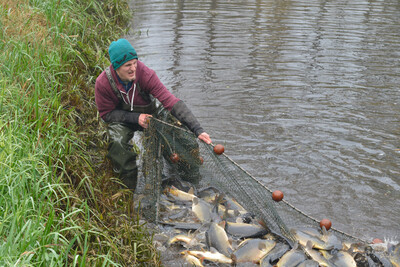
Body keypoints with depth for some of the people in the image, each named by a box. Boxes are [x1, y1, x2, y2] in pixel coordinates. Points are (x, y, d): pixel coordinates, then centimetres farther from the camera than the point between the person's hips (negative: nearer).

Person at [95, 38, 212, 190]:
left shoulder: (145, 74, -28)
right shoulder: (103, 83, -25)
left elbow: (170, 101, -33)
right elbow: (106, 113, -12)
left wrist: (197, 129, -42)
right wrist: (135, 118, -28)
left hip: (147, 114, 1)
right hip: (120, 118, -1)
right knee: (118, 142, -33)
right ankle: (132, 186, -9)